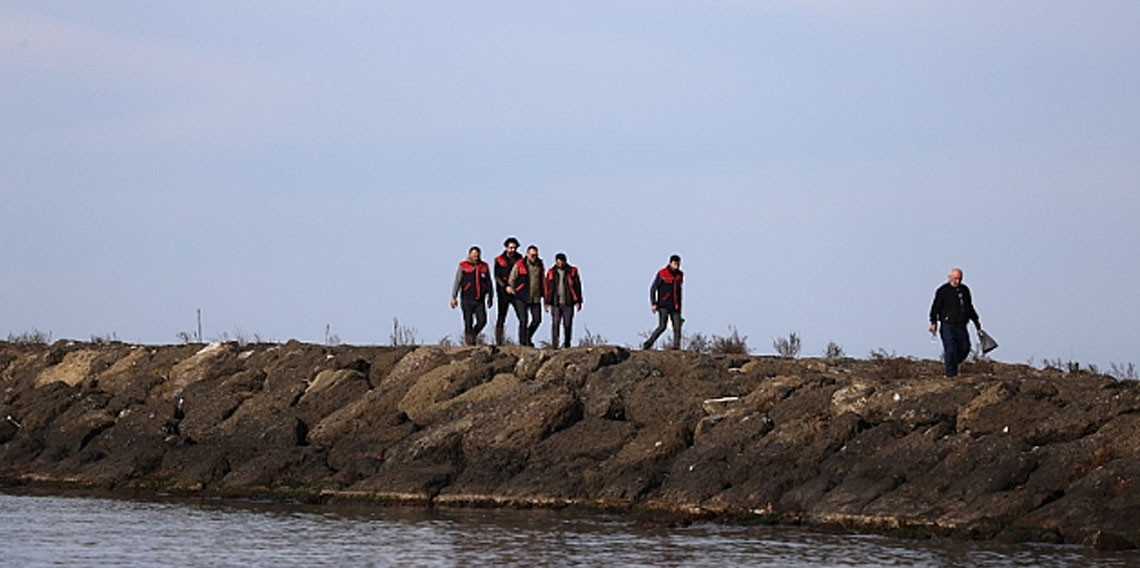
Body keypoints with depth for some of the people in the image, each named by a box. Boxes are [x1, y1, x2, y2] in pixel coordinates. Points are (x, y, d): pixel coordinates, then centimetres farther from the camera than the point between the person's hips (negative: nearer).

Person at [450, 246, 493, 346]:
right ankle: (469, 342, 6)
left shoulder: (484, 266, 9)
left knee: (482, 321, -7)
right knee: (468, 323, -4)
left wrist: (490, 297, 20)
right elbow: (457, 282, 0)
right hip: (467, 300, -3)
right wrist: (454, 297, -4)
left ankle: (473, 335, 18)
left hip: (479, 300, 3)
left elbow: (489, 283, 18)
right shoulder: (463, 266, -1)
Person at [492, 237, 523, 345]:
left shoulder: (520, 259, 9)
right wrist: (505, 287, -14)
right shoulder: (499, 260, 3)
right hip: (503, 293, -1)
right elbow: (497, 276, -1)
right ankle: (498, 342, 4)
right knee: (501, 318, 1)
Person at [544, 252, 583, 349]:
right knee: (555, 323, -10)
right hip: (555, 303, 0)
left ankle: (567, 344, 17)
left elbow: (577, 286, 5)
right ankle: (554, 345, -13)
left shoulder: (572, 271, 3)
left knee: (568, 325, 3)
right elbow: (547, 288, 9)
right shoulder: (551, 272, 5)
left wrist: (578, 301, 0)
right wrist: (547, 302, 6)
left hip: (568, 303, 0)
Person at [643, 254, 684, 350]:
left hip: (675, 307, 5)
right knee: (662, 327, -11)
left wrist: (679, 306, 23)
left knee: (677, 327, -5)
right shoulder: (662, 274, -6)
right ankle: (648, 344, 0)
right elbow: (653, 288, -3)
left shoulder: (680, 275, 11)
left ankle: (676, 346, -2)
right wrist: (653, 304, -11)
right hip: (663, 306, -5)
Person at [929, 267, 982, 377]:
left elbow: (970, 307, 28)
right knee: (950, 350, -9)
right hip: (948, 326, -5)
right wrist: (934, 323, -14)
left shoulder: (964, 290, 15)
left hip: (961, 326, 5)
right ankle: (951, 373, -5)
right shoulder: (943, 290, -1)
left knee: (964, 349, 1)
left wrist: (976, 321, 31)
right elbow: (935, 307, -4)